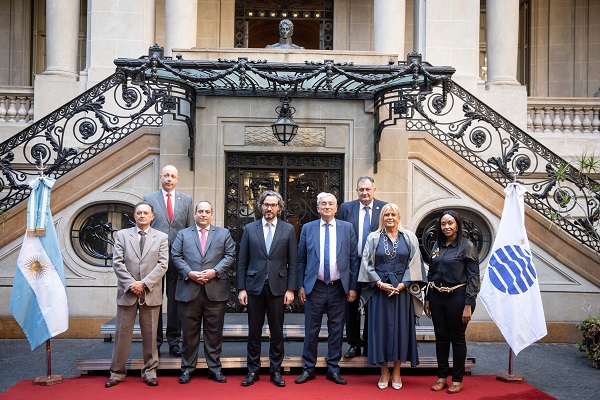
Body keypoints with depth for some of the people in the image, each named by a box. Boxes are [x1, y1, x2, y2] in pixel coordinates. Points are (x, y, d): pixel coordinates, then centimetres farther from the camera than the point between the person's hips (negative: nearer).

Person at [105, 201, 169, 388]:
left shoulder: (161, 237, 6)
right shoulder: (122, 235, 7)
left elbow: (162, 264, -3)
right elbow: (117, 262, -1)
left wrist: (144, 283, -12)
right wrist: (130, 284, -10)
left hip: (151, 293, 0)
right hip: (127, 292, 0)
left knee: (150, 334, 7)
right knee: (122, 333, 5)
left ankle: (150, 371, 18)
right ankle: (117, 372, 16)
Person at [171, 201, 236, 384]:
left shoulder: (223, 233, 13)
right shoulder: (183, 234, 14)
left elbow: (230, 255, 3)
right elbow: (176, 256, 4)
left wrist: (215, 271, -11)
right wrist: (189, 273, -11)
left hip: (216, 291, 0)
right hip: (189, 291, 0)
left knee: (214, 332, 6)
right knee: (189, 332, 6)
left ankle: (215, 368, 16)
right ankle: (187, 368, 17)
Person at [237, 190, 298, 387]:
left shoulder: (288, 229, 4)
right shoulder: (250, 229, 5)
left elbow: (292, 262, 2)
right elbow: (242, 262, 5)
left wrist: (290, 289, -4)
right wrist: (241, 288, -1)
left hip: (278, 288, 0)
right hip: (254, 287, 1)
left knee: (277, 332, 7)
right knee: (254, 332, 8)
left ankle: (276, 370, 19)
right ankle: (253, 370, 19)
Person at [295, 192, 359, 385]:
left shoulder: (347, 228, 3)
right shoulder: (308, 228, 4)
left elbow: (354, 259, 3)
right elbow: (301, 260, 6)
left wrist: (353, 287, -1)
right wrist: (300, 286, 2)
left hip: (338, 288, 0)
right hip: (315, 287, 0)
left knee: (336, 330, 8)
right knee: (311, 330, 6)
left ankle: (333, 369, 22)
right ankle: (308, 369, 20)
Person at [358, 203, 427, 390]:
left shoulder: (409, 238, 4)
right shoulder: (373, 238, 3)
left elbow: (414, 263, 0)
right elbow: (367, 263, 0)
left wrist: (402, 285, -9)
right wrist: (380, 284, -10)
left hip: (402, 289, 0)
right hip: (379, 289, 0)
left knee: (400, 328, 4)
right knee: (381, 328, 3)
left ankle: (396, 372, 17)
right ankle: (384, 372, 15)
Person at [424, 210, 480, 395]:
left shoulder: (467, 246, -7)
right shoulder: (437, 245, 9)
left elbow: (474, 277, -10)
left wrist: (468, 305, -15)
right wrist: (427, 299, 11)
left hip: (457, 297, -5)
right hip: (437, 296, 5)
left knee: (457, 338, 6)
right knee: (441, 337, 10)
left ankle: (457, 380, 19)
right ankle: (442, 377, 23)